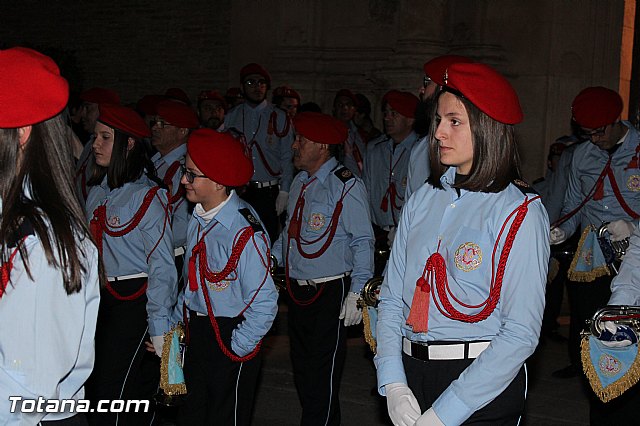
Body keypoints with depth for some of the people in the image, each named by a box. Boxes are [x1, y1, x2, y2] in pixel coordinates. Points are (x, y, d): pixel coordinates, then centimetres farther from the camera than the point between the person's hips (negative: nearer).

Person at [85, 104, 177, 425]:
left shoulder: (147, 197, -13)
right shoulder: (96, 192, 8)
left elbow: (161, 265, -15)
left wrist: (158, 326, -16)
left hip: (135, 300, -7)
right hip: (98, 298, 7)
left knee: (113, 392, -7)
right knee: (95, 390, 10)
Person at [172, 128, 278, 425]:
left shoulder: (245, 232, -25)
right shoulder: (198, 219, 2)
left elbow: (264, 305, -22)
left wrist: (236, 350, -14)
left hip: (230, 343, -7)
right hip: (196, 334, 8)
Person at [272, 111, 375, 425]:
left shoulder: (345, 185, -12)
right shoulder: (300, 182, 13)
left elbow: (362, 241, -15)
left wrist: (357, 293, -21)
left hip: (330, 294, -8)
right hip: (297, 291, 8)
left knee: (322, 379, -4)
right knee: (302, 373, 17)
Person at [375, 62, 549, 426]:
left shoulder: (519, 212, -11)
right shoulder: (424, 198, 4)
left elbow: (521, 333, -17)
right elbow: (392, 298, 4)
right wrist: (394, 386, -9)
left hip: (484, 386, -4)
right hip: (411, 372, 5)